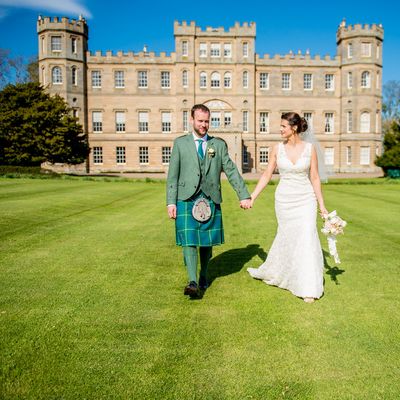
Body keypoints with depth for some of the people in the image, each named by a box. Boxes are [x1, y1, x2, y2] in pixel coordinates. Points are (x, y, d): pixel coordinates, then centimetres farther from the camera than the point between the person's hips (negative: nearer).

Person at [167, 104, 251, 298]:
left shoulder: (219, 144, 11)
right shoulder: (180, 143, 8)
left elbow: (231, 171, 8)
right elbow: (172, 175, 4)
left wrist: (244, 195, 0)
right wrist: (171, 202, -4)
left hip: (210, 200, 2)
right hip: (186, 199, -1)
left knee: (207, 241, 8)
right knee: (189, 241, -8)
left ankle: (203, 276, 26)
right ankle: (192, 282, -8)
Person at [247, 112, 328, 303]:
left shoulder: (310, 148, -4)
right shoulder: (277, 148, -1)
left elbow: (314, 178, -1)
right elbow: (267, 175, 3)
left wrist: (322, 206, -1)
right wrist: (252, 197, 0)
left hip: (306, 199, -1)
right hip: (284, 199, 1)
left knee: (307, 238, -7)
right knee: (285, 237, 10)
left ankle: (309, 288, 3)